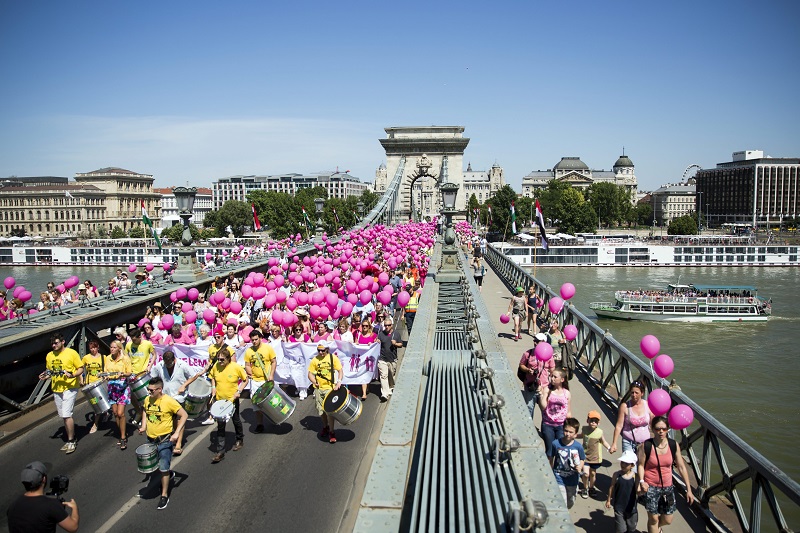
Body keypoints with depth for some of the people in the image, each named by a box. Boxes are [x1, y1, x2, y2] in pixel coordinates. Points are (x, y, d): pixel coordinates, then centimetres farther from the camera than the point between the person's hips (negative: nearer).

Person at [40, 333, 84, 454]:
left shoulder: (71, 353, -8)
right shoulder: (49, 356, 9)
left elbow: (80, 369, -6)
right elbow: (49, 371, 21)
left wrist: (73, 375, -24)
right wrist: (45, 376, -1)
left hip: (70, 388, -6)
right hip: (56, 389, 6)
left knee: (67, 414, -12)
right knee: (64, 416, 13)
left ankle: (71, 441, 0)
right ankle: (71, 439, 26)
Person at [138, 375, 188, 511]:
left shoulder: (169, 401, -21)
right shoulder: (147, 400, -3)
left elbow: (184, 415, -17)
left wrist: (177, 433, -22)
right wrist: (144, 426, 3)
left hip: (165, 440, -7)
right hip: (151, 439, 7)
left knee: (163, 468, -3)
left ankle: (164, 495, 11)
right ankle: (167, 474, 51)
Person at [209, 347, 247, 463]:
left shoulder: (236, 367, -19)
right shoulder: (216, 366, -9)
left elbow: (245, 380, -6)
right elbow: (212, 377, 12)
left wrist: (239, 391, -17)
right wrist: (213, 387, -4)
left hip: (232, 399, -2)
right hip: (220, 399, 2)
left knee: (236, 421, 20)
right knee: (220, 425, 0)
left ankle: (240, 440, 45)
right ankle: (220, 452, 4)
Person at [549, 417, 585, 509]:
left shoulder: (578, 446, -14)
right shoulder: (555, 444, -16)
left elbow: (582, 460, 1)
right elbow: (551, 460, -4)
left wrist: (579, 467, -20)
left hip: (572, 480, 3)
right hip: (559, 479, -2)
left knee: (570, 503, 22)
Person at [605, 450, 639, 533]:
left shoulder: (635, 476, -12)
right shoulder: (616, 475, -11)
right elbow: (612, 488, 1)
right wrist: (608, 500, 7)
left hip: (631, 507, 1)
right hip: (619, 506, -1)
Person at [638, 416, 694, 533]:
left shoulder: (674, 445, -6)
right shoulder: (646, 446, -13)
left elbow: (681, 467, 1)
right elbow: (641, 465, -4)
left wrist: (688, 489, 2)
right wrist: (641, 481, -19)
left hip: (668, 487, 3)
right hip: (651, 487, -3)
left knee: (667, 521, 12)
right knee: (653, 519, 2)